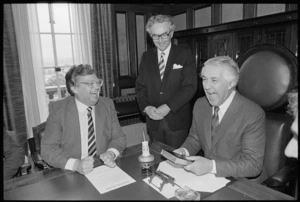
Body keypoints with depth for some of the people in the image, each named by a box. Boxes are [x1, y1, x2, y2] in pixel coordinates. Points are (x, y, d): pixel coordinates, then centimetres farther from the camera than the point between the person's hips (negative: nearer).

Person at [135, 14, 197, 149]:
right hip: (153, 120, 3)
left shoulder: (185, 55, -1)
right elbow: (140, 86, 7)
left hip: (178, 121, -2)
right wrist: (146, 107, -10)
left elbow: (190, 87, -8)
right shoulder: (146, 57, 10)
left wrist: (168, 107, -17)